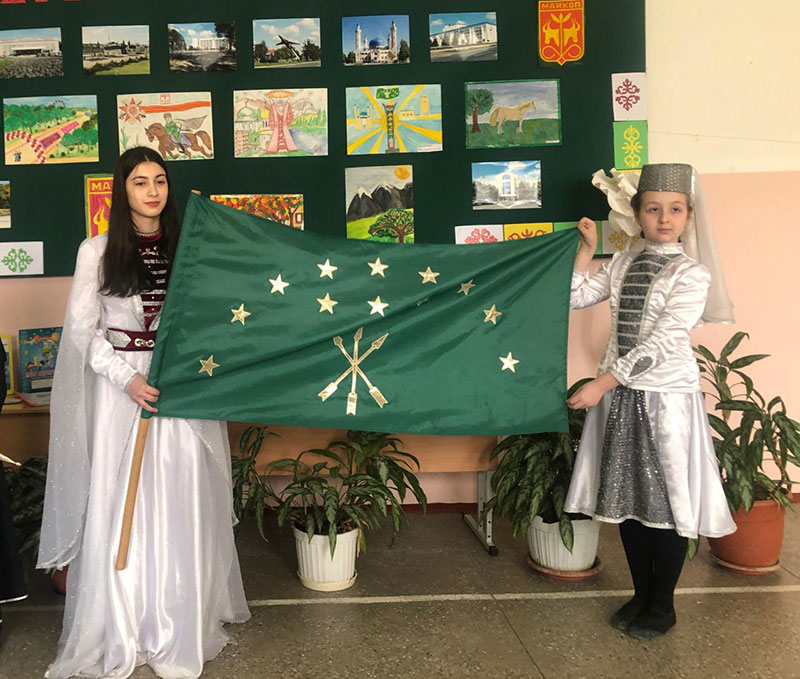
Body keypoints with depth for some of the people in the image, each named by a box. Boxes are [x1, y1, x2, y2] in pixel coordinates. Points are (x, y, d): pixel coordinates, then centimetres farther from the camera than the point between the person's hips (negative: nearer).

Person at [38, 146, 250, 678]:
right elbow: (82, 328, -1)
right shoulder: (97, 251, 1)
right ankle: (119, 633, 17)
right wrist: (127, 378, -12)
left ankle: (181, 629, 19)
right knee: (117, 507, 2)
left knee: (180, 506, 5)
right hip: (120, 386, -1)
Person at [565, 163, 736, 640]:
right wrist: (587, 250, 2)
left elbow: (660, 344, -17)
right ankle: (641, 595, 31)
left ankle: (662, 606, 23)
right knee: (628, 498, 13)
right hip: (620, 393, 5)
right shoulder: (623, 265, 8)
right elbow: (572, 298, 8)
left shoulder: (692, 273, -9)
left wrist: (602, 384, -20)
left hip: (666, 399, -5)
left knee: (666, 501, 5)